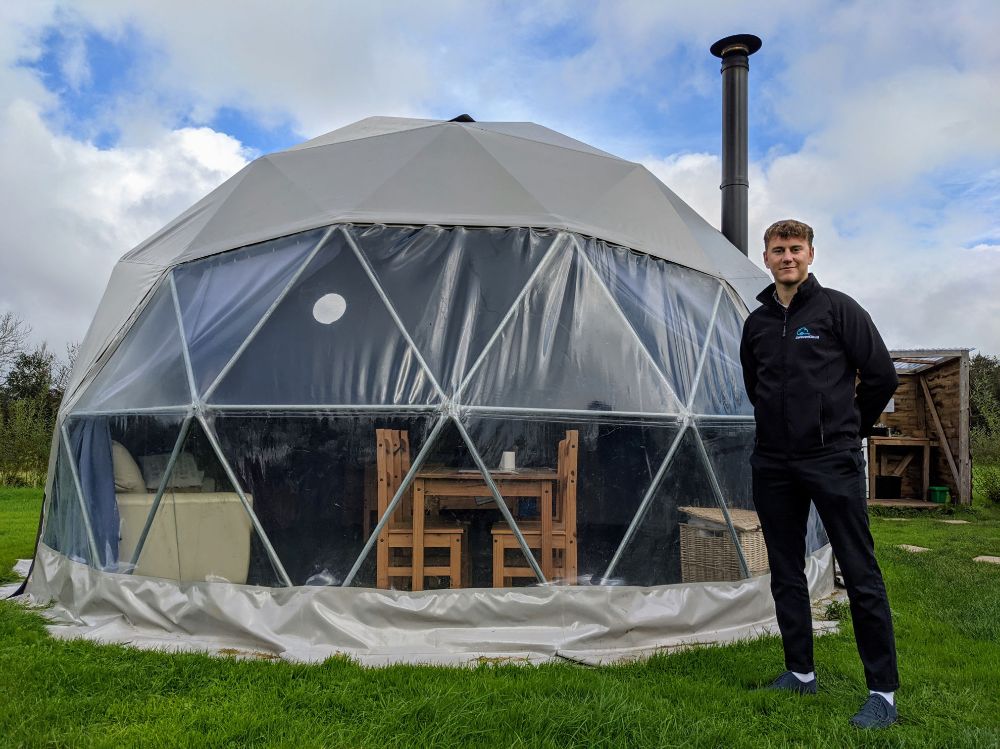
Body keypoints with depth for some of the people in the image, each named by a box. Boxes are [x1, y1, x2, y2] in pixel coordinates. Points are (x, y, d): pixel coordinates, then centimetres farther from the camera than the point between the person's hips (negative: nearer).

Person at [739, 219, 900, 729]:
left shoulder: (837, 308, -2)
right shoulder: (757, 322, 11)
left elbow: (881, 375, 0)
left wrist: (848, 429, 8)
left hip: (832, 461, -5)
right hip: (773, 463, 5)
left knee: (860, 573, -3)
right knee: (785, 572, 12)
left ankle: (883, 692, 7)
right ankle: (800, 672, 25)